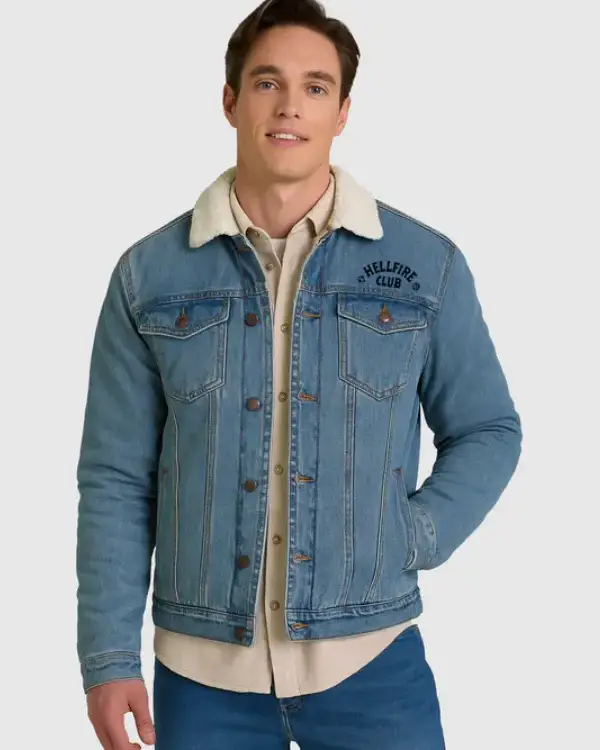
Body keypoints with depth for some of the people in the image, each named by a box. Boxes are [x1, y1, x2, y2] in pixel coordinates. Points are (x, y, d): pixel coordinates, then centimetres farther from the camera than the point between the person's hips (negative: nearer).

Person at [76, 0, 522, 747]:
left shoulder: (427, 264, -1)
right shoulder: (149, 274, -1)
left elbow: (487, 430, 8)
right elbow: (115, 480, 1)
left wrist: (416, 537, -8)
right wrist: (109, 658, -2)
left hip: (374, 663, 0)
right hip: (202, 670, 1)